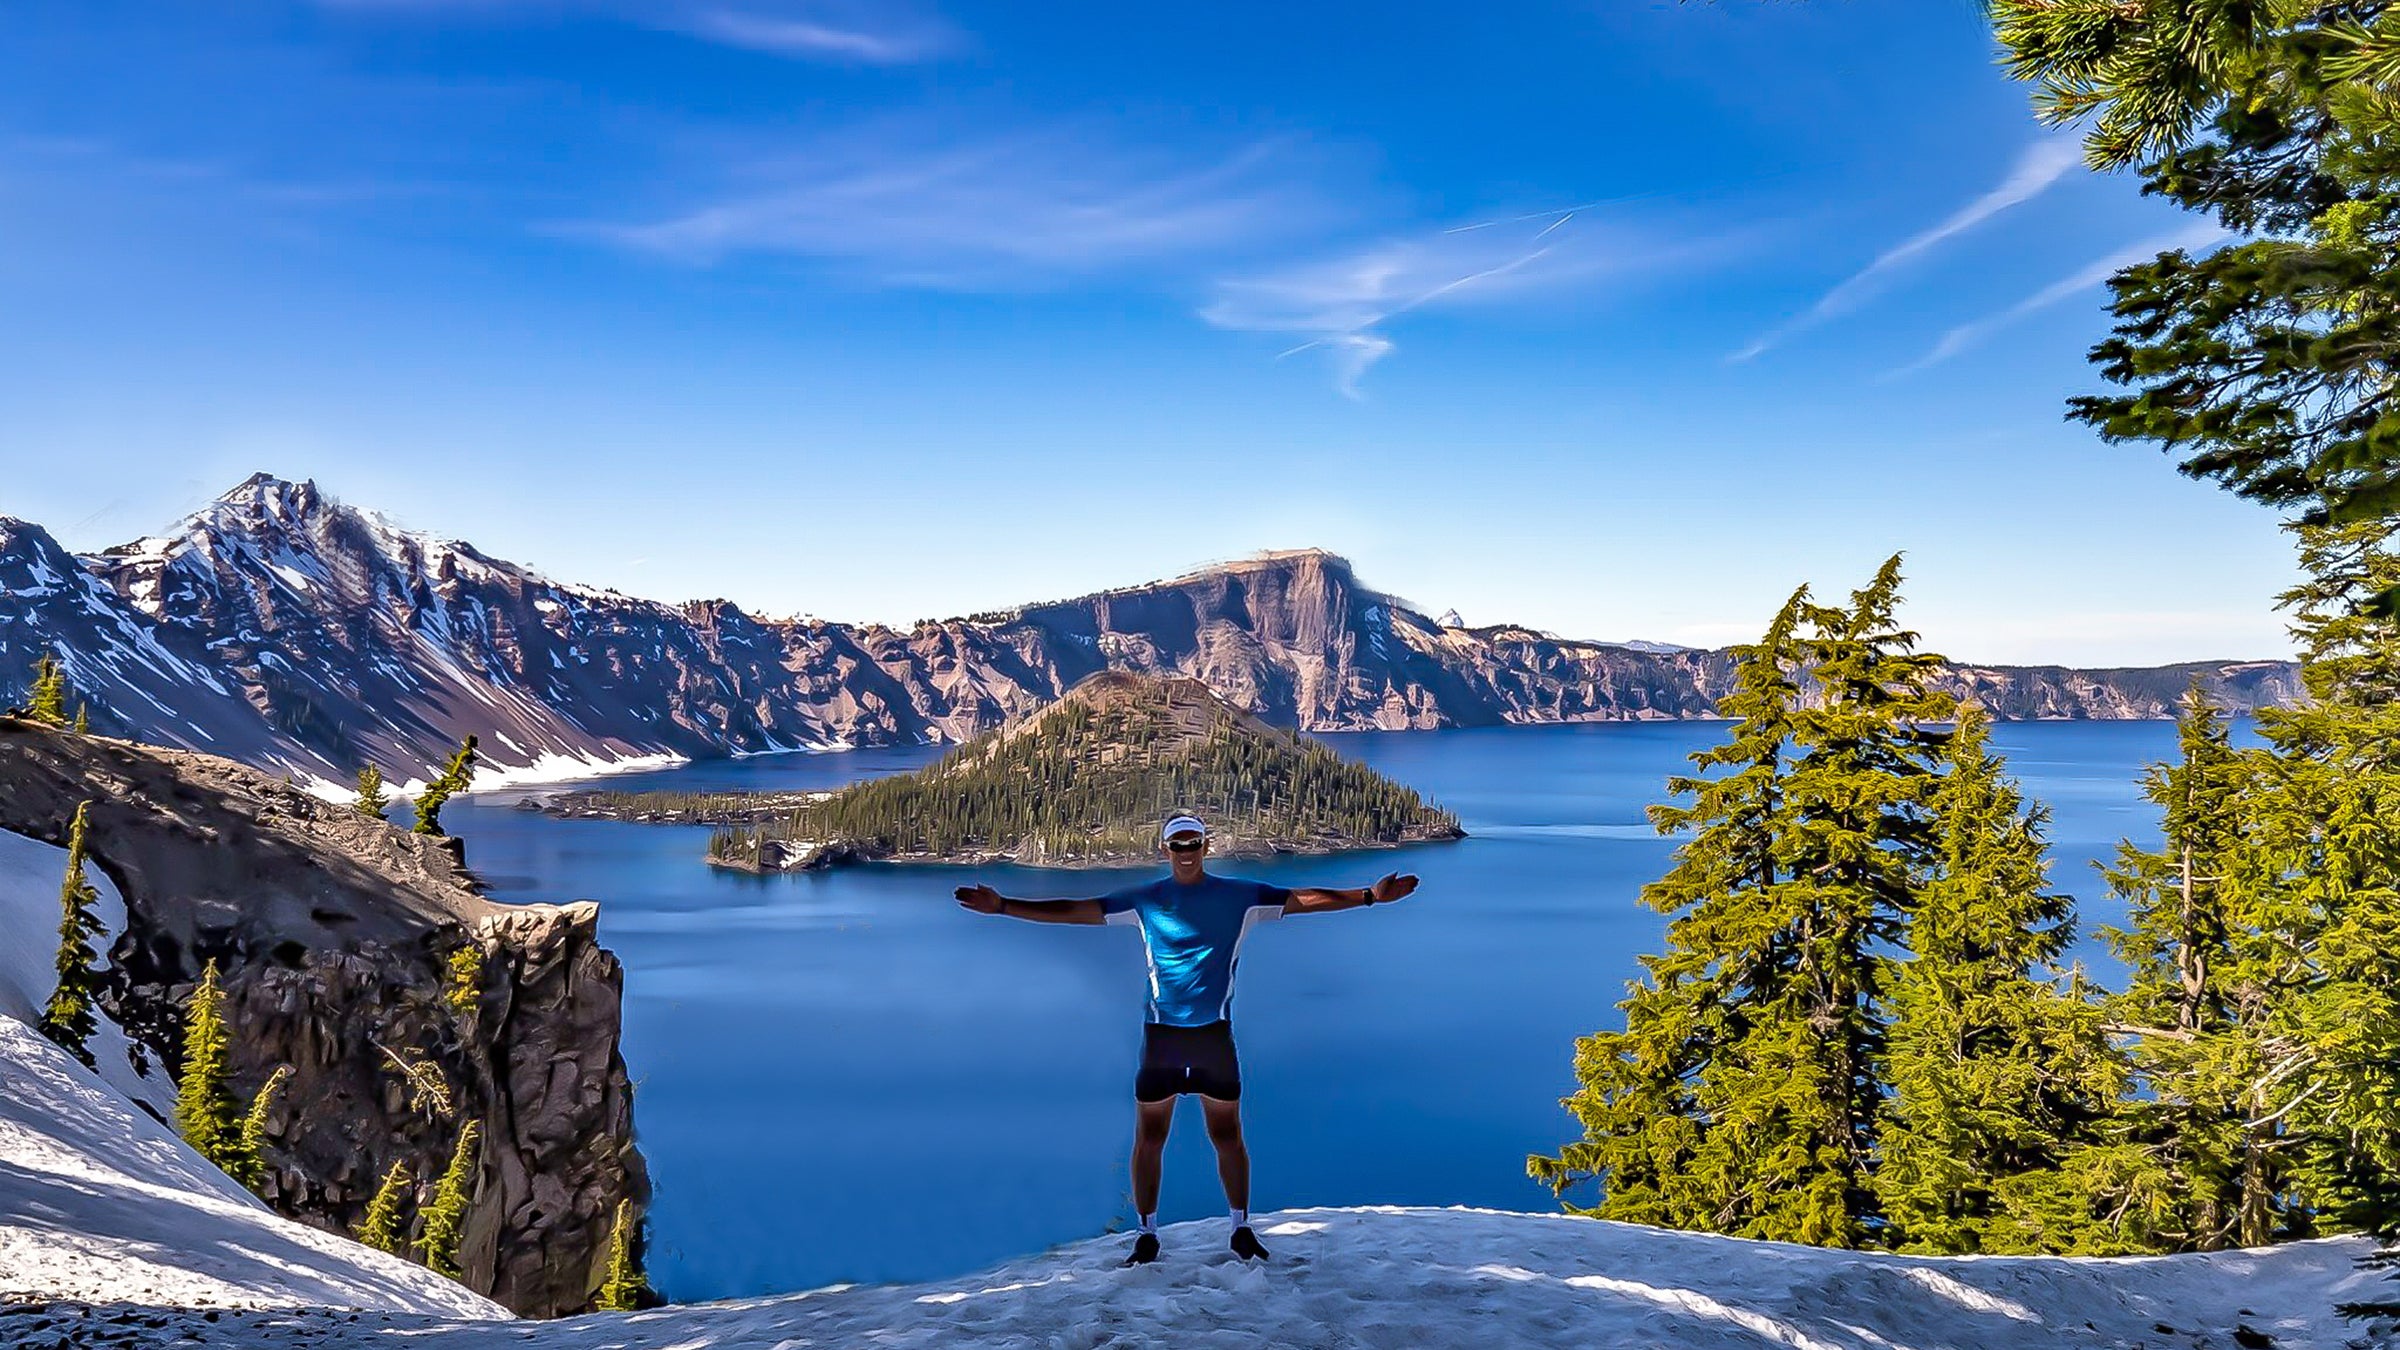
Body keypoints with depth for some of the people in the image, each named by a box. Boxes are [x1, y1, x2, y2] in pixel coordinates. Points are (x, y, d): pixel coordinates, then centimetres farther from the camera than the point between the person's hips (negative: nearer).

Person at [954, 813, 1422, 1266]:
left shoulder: (1239, 896, 2)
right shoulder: (1144, 900, 2)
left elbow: (1302, 900, -1)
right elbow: (1074, 910, 1)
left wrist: (1370, 896, -8)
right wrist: (1003, 906, -4)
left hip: (1215, 1033, 0)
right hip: (1160, 1035, 0)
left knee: (1228, 1136, 5)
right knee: (1149, 1138, 4)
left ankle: (1242, 1230, 22)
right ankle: (1147, 1236, 18)